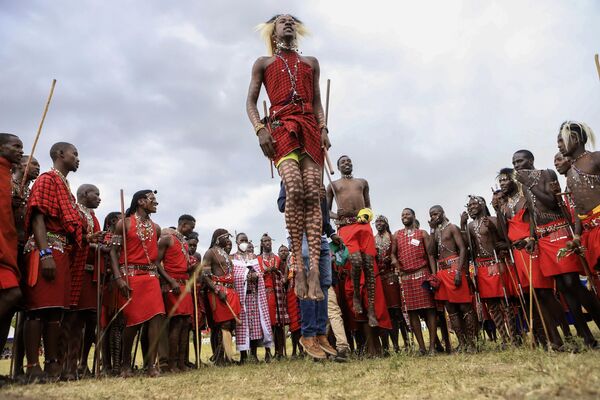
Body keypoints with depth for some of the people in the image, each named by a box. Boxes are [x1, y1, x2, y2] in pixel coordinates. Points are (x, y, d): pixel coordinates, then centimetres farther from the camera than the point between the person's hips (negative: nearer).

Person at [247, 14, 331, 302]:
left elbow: (317, 102, 20)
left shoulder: (311, 62, 29)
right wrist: (260, 129, -7)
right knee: (294, 190, -26)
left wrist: (324, 129, 1)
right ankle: (299, 267, -22)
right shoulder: (263, 63, 23)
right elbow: (251, 102, 12)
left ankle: (315, 270, -23)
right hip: (280, 128, -2)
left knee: (313, 194, -17)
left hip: (309, 129, 2)